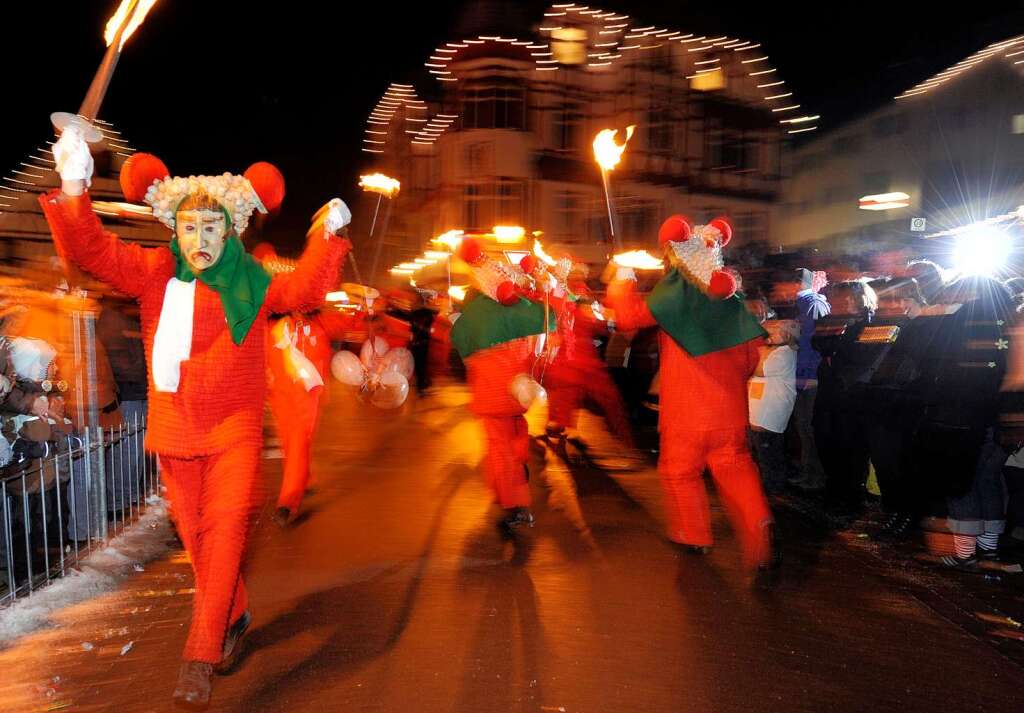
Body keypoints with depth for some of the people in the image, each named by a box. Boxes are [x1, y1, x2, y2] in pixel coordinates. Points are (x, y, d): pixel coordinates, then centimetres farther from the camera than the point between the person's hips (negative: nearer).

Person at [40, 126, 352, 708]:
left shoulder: (251, 280, 0)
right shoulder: (155, 272, 0)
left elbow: (305, 290, -8)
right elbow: (92, 251, -9)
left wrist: (329, 237, -19)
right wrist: (74, 190, -25)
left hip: (235, 425, -2)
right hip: (176, 426, 2)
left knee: (226, 528, -10)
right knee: (196, 531, 13)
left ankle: (200, 656, -2)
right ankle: (235, 617, 36)